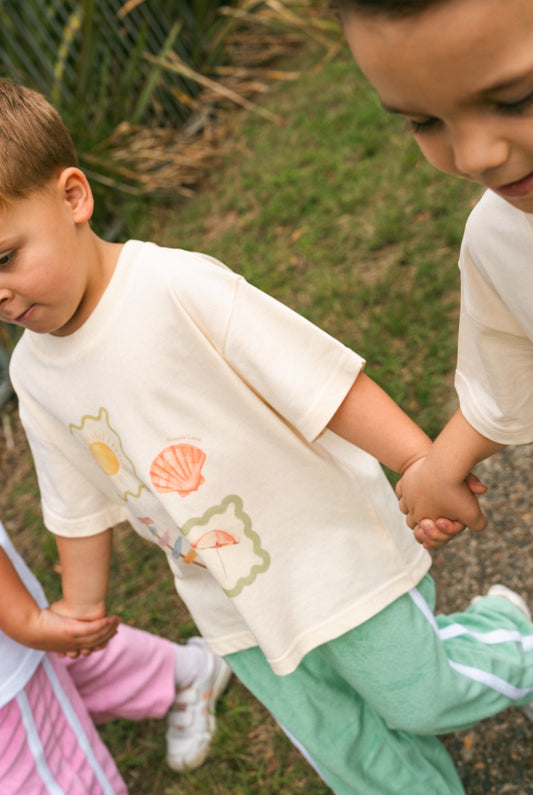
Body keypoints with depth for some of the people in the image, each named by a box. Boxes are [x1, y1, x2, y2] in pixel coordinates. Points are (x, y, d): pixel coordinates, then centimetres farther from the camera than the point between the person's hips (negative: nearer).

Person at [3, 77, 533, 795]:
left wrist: (423, 463, -26)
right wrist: (82, 612, 17)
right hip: (232, 604, 6)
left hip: (328, 553, -5)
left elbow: (321, 378, -24)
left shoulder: (177, 286, -25)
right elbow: (81, 503, 9)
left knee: (419, 699, 10)